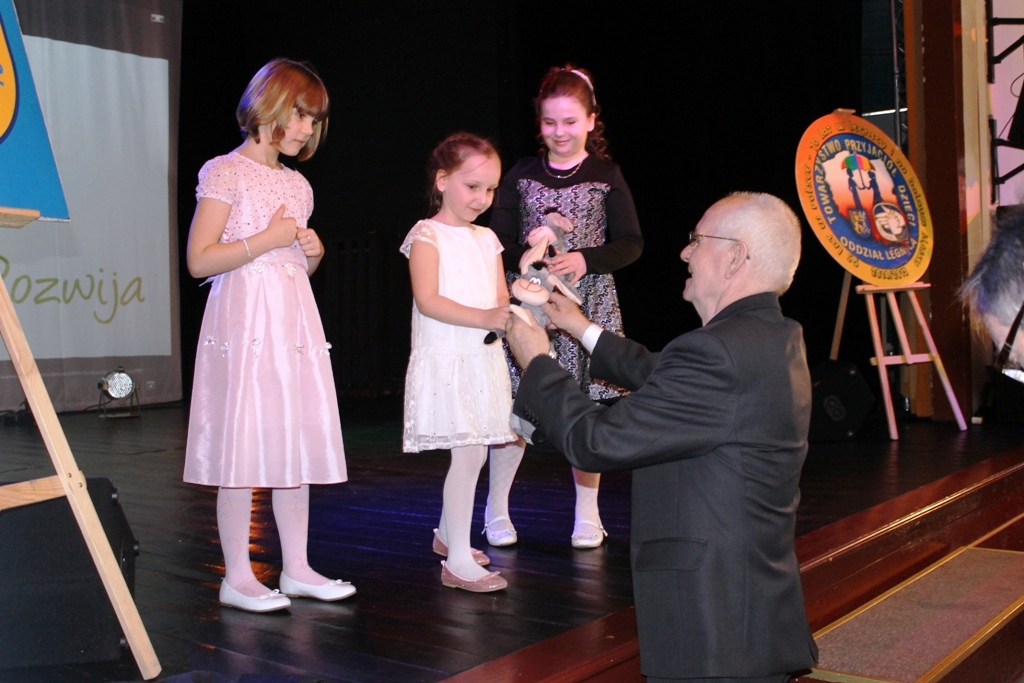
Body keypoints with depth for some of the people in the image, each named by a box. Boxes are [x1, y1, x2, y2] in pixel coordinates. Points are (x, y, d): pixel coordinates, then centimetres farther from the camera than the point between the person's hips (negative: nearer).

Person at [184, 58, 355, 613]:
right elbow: (199, 260, -11)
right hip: (245, 320, -7)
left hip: (295, 321, 7)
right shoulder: (226, 172, -4)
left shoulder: (298, 185, 16)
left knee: (298, 442, 7)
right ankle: (237, 578, 6)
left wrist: (312, 253, 3)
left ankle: (296, 568, 16)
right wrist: (269, 239, -14)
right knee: (243, 444, -4)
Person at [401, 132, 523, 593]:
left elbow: (501, 300, 13)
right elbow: (428, 300, -17)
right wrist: (482, 318, -27)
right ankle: (457, 562, -3)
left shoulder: (487, 239, 17)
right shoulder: (428, 235, -5)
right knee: (470, 452, -13)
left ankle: (447, 533, 29)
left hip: (485, 360, 8)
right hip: (446, 360, -8)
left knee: (506, 444, 11)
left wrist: (515, 314, -11)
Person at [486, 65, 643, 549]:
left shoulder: (606, 176, 3)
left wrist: (585, 259, -15)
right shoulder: (522, 174, 6)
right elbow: (498, 240, 5)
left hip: (588, 300, 0)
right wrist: (527, 258, -15)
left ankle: (587, 514, 19)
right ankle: (496, 511, 13)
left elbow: (631, 244, 1)